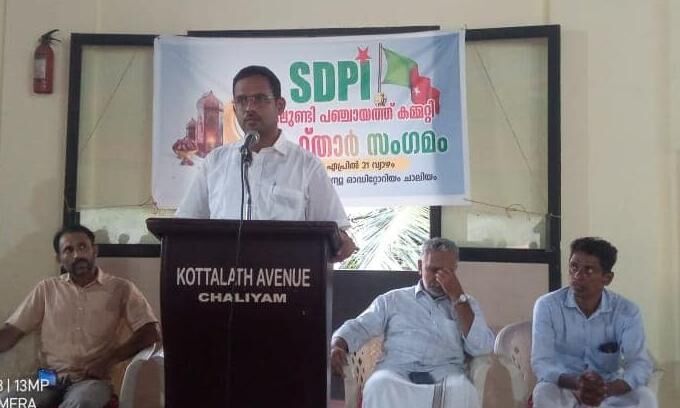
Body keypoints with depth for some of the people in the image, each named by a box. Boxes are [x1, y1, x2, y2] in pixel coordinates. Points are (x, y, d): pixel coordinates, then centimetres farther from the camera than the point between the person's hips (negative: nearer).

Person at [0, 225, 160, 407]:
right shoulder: (46, 288, 15)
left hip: (92, 380, -2)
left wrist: (108, 360, -13)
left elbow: (150, 332, -2)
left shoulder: (121, 288, 6)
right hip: (48, 378, 2)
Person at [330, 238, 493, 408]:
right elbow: (357, 327, 11)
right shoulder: (392, 299, 20)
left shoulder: (466, 303, 21)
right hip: (396, 372, 0)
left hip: (445, 376, 1)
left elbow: (482, 348, 5)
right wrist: (337, 346, -12)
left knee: (463, 392, -35)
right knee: (379, 386, -36)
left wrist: (458, 298, 1)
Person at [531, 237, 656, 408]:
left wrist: (607, 388, -41)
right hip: (563, 387, -2)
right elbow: (541, 363, -20)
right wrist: (575, 382, -41)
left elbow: (640, 364, -20)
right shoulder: (547, 306, -14)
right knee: (544, 394, -34)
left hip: (609, 389, 2)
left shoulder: (627, 311, -10)